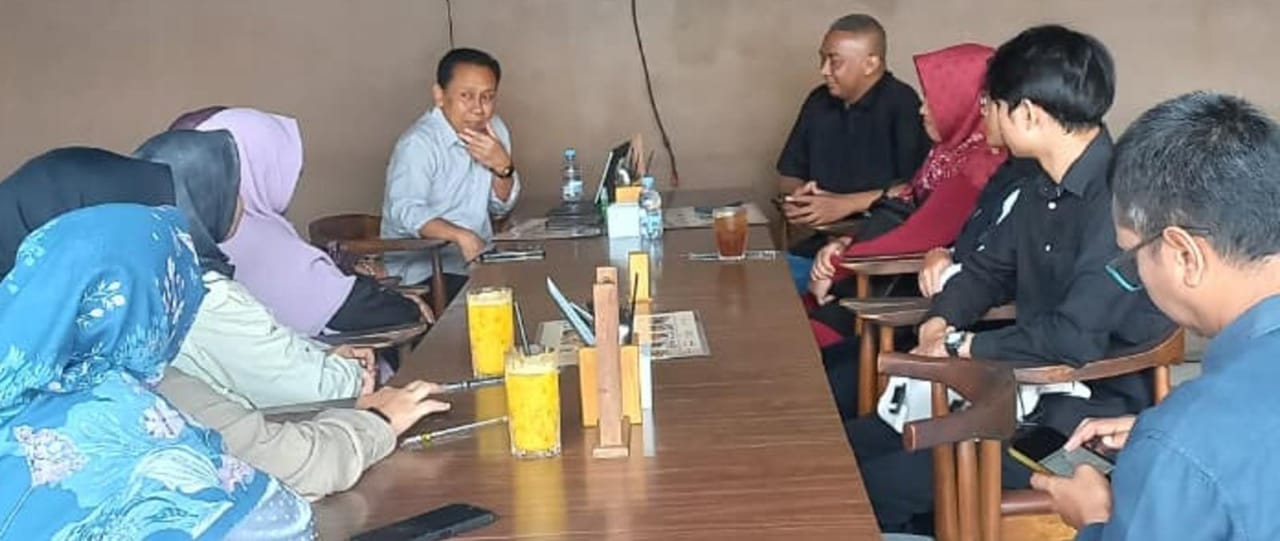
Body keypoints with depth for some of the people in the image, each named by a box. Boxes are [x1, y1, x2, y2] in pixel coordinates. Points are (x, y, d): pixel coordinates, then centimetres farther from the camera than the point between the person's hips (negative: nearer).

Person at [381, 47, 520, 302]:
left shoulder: (494, 130, 9)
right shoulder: (418, 144, -15)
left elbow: (502, 207, 11)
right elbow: (405, 213, -27)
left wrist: (503, 167, -8)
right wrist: (459, 235, -40)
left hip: (478, 259, 7)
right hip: (423, 270, -7)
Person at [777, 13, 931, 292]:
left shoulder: (902, 104, -7)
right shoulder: (819, 102, 14)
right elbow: (788, 175, 22)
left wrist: (845, 205, -16)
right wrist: (797, 196, -2)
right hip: (824, 242, 6)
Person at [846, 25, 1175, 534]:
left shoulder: (1120, 196, -24)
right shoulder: (1045, 187, 7)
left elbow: (1075, 338, -30)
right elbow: (991, 269, 18)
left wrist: (964, 347, -16)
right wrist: (940, 321, -3)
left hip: (1090, 417, -9)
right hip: (1028, 389, 9)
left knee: (873, 488, -16)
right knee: (848, 446, 7)